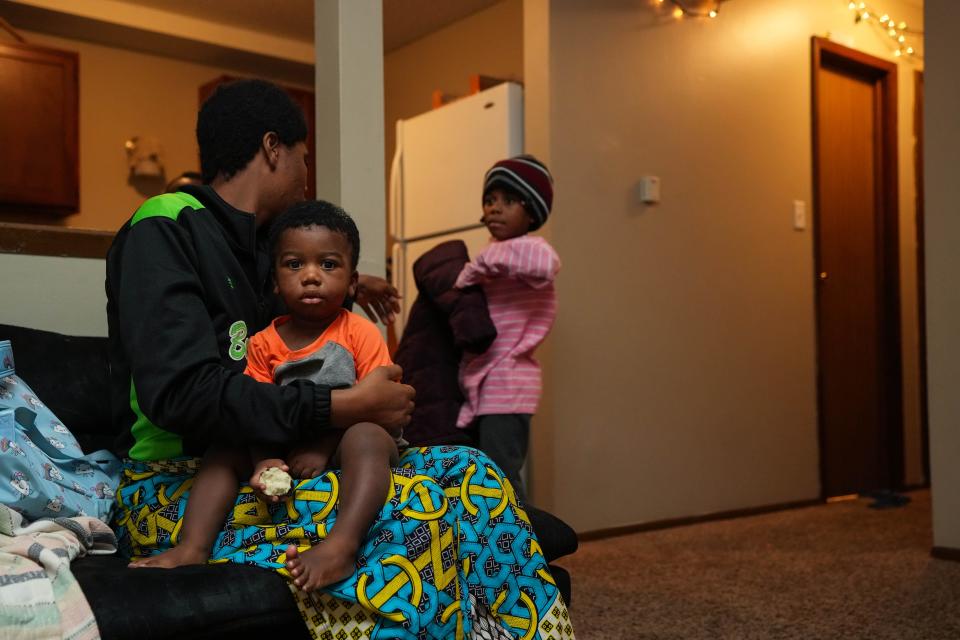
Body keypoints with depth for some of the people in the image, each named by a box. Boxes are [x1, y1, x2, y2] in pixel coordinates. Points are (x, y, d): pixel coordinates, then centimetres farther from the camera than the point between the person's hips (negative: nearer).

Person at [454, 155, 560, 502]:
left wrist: (476, 268, -24)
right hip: (484, 386, 10)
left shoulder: (530, 248, -7)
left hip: (506, 386, -10)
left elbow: (543, 263, -35)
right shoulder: (495, 254, 19)